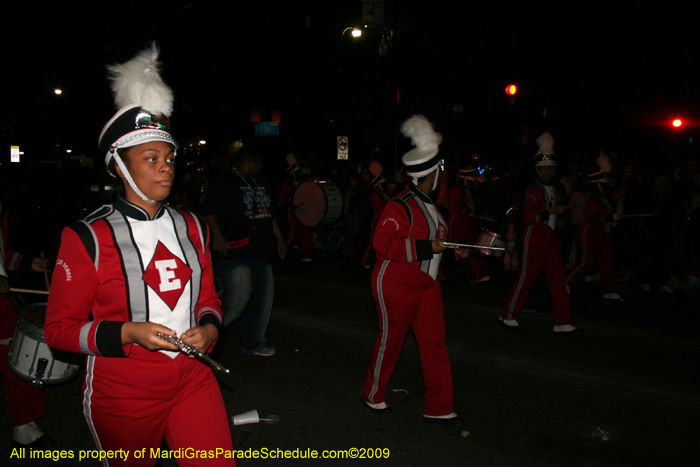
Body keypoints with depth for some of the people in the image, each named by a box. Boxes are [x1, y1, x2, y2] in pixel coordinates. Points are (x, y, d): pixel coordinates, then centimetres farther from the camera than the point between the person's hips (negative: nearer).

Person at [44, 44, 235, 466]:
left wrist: (208, 328, -7)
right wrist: (127, 333, -21)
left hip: (193, 381, 4)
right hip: (123, 396, -3)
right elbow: (59, 328, -7)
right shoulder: (88, 238, -9)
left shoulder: (192, 229, 5)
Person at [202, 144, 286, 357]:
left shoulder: (260, 186, 21)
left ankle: (253, 343, 21)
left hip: (260, 252, 9)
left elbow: (269, 214, 29)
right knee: (238, 298, -10)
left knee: (262, 298, 8)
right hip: (235, 253, -8)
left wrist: (279, 237, 26)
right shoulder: (222, 184, -6)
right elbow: (209, 212, -14)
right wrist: (216, 235, -25)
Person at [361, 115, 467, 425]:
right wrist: (427, 247, -27)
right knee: (390, 340, 7)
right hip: (396, 285, -9)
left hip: (426, 284, 9)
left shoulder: (429, 205, 9)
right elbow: (383, 243, -27)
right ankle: (373, 395, 30)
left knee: (434, 342, 6)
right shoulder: (400, 206, -20)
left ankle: (438, 408, 15)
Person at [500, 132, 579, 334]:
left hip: (549, 237, 8)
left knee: (558, 279, 4)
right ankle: (507, 316, 12)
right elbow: (529, 217, -19)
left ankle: (562, 323, 9)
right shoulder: (533, 190, -10)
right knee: (525, 277, -2)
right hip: (534, 237, -8)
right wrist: (552, 211, -19)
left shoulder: (553, 189, 16)